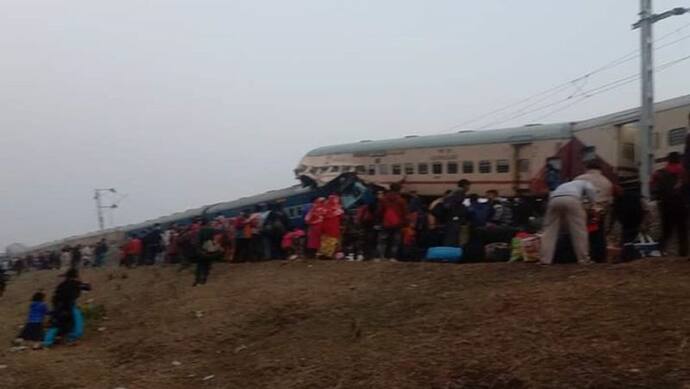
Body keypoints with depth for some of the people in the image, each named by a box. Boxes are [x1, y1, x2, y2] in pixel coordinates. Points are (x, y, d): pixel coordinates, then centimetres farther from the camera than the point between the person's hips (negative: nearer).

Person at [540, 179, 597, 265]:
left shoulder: (563, 186, 46)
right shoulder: (585, 183, 33)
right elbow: (590, 190, 8)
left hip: (554, 200, 4)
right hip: (571, 199, -4)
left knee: (550, 230, 7)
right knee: (579, 230, 5)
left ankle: (545, 259, 0)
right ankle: (583, 258, 6)